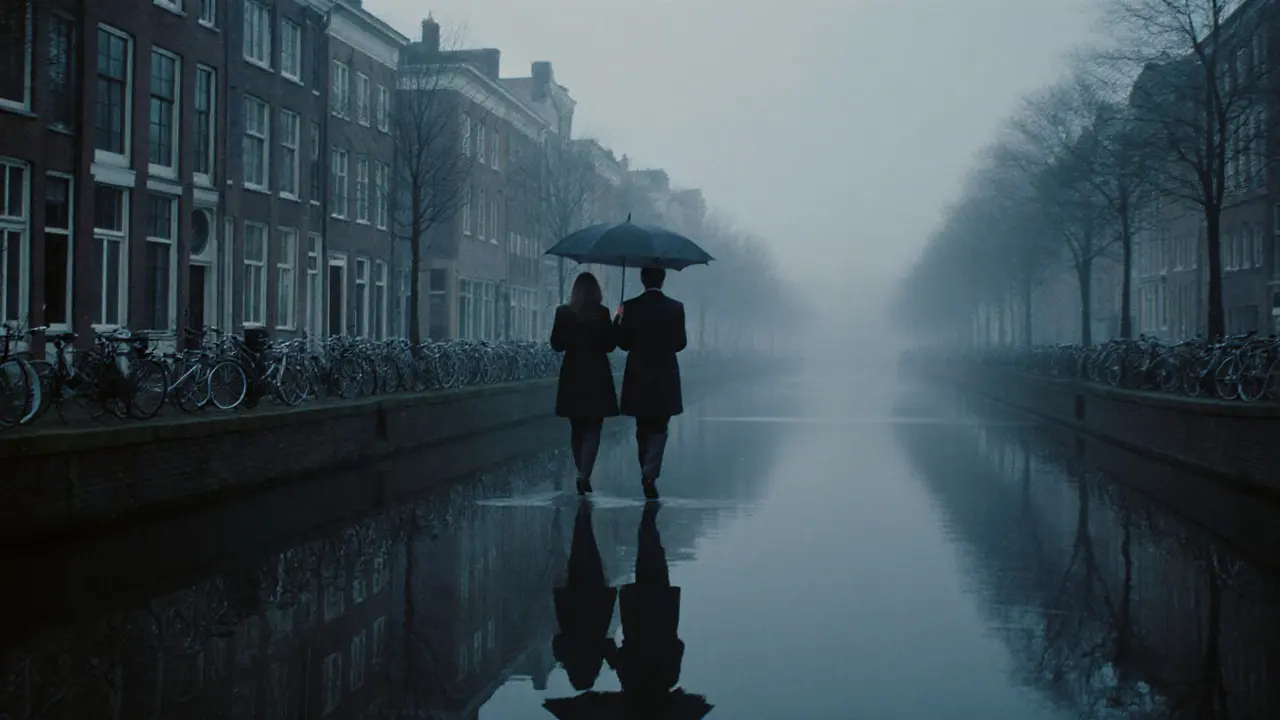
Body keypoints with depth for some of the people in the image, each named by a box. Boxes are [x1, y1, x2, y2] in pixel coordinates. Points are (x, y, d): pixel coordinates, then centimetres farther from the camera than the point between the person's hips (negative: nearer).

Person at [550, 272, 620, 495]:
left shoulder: (563, 312, -3)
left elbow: (556, 345, 0)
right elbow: (609, 345, -5)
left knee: (577, 428, 14)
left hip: (572, 376, 2)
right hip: (597, 375, -2)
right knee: (593, 428, 2)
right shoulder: (602, 313, -9)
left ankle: (582, 474, 18)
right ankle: (584, 474, -14)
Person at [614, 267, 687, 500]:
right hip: (665, 378, -1)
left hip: (638, 379, 1)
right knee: (659, 428, 4)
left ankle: (647, 472, 22)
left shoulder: (630, 307, -6)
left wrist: (618, 319, 11)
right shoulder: (675, 308, -5)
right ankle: (650, 473, -15)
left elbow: (623, 342, -3)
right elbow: (680, 343, 0)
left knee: (643, 429, 15)